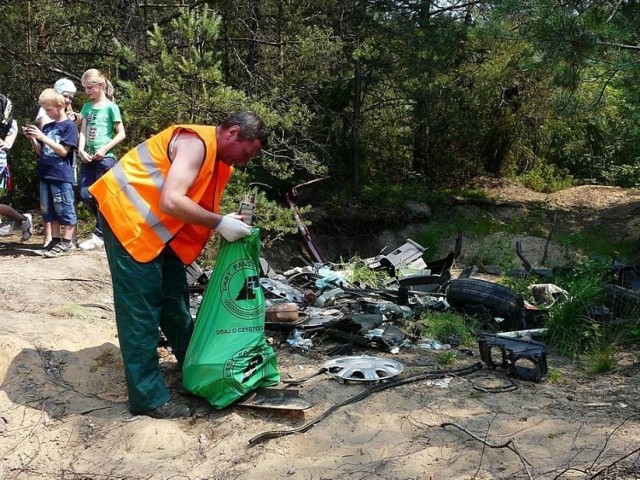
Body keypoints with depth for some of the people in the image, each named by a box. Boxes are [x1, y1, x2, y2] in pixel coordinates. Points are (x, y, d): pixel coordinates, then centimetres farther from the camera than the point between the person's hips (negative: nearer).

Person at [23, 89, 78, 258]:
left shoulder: (69, 126, -5)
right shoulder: (46, 127, 15)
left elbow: (63, 151, -12)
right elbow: (41, 152, 17)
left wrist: (43, 137, -15)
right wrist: (32, 139, 0)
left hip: (61, 176, -7)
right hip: (45, 175, 8)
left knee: (65, 209, -2)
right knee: (49, 210, 10)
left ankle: (66, 243, 2)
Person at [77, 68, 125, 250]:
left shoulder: (111, 107, -4)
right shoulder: (87, 107, 13)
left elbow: (121, 134, -6)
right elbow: (83, 131, 8)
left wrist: (104, 149, -15)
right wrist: (81, 150, -9)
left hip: (105, 158, -6)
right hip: (88, 157, 6)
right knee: (85, 195, 1)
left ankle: (99, 235, 5)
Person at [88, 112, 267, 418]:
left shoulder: (219, 157, 9)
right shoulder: (196, 143, -21)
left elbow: (197, 206, 8)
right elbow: (171, 201, -32)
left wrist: (229, 224, -8)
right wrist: (220, 223, -26)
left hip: (159, 226, 10)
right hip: (128, 216, -10)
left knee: (175, 299, 18)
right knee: (141, 310, -7)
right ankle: (148, 398, 0)